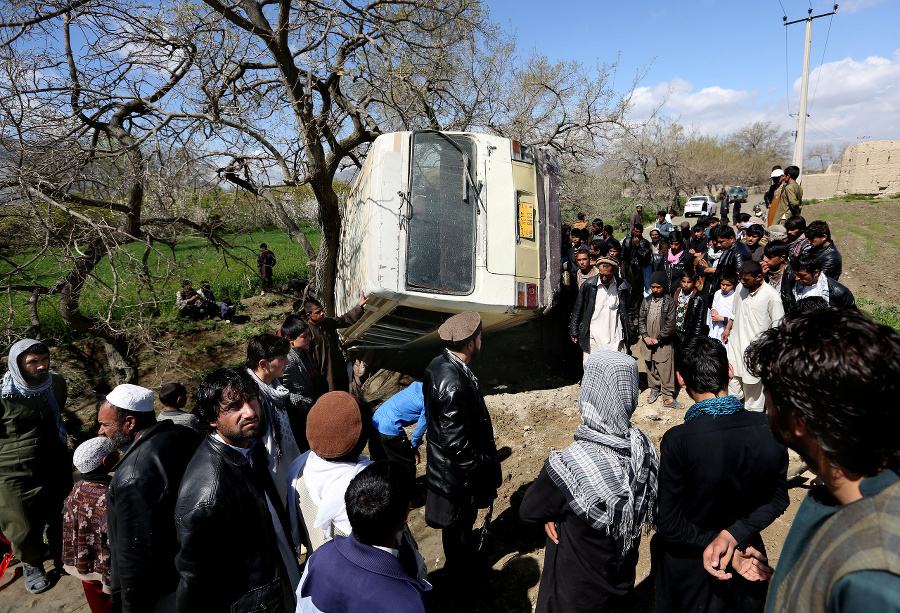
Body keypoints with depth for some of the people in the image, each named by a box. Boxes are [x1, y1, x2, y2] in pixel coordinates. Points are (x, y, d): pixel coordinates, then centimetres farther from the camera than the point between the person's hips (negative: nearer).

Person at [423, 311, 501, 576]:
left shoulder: (439, 363, -5)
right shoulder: (454, 385, -36)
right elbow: (458, 443, -31)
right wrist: (484, 461, -16)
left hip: (444, 462, 9)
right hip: (458, 471, -8)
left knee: (460, 520, 31)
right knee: (459, 520, 18)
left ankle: (464, 547, 53)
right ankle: (461, 566, 41)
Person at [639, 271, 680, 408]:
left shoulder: (670, 301, -4)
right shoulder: (646, 301, 9)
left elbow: (670, 324, -7)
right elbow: (641, 320, 11)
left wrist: (658, 339, -9)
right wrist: (645, 336, -2)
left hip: (663, 343, -4)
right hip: (648, 341, 4)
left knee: (665, 370, -5)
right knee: (650, 367, 12)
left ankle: (668, 397, 1)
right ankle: (654, 390, 29)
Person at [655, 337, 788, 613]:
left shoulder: (678, 440, -31)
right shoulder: (769, 428, -18)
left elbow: (669, 525, -23)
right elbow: (778, 500, -5)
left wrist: (720, 540, -10)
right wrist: (734, 535, -13)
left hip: (690, 567, -3)